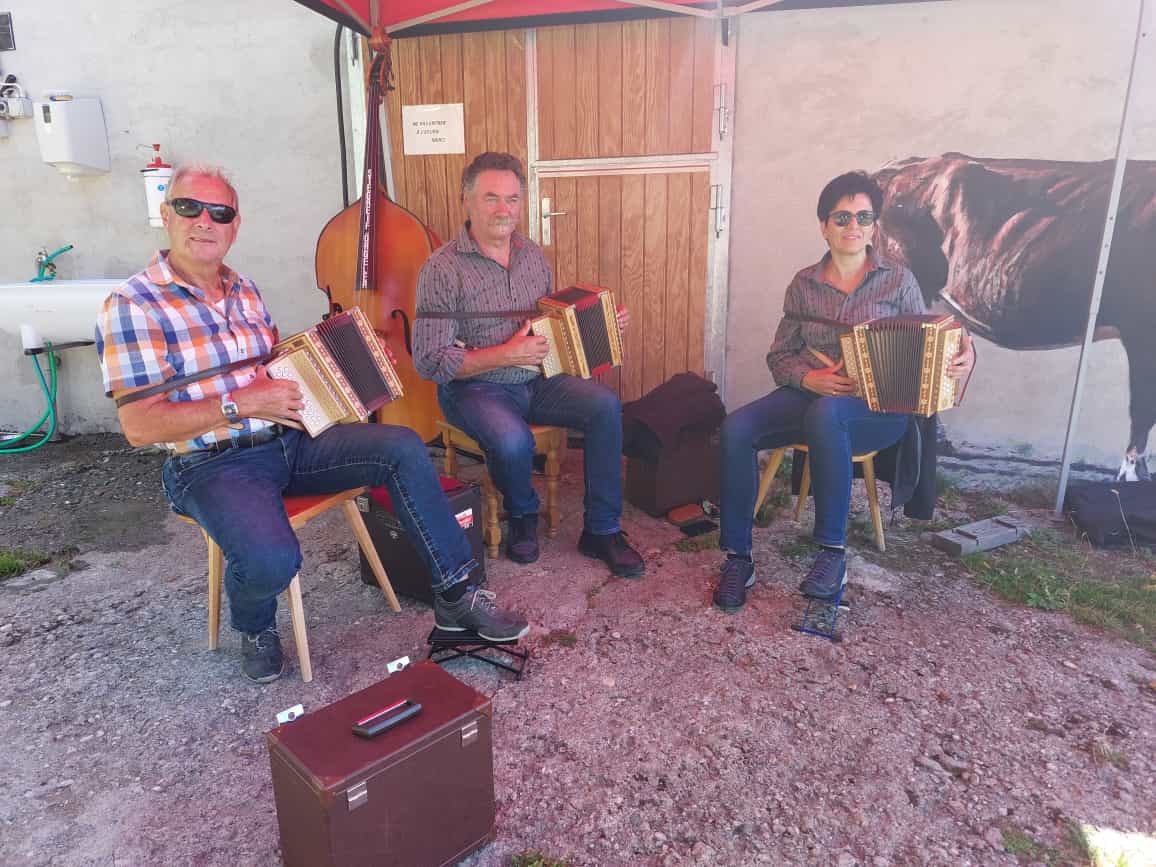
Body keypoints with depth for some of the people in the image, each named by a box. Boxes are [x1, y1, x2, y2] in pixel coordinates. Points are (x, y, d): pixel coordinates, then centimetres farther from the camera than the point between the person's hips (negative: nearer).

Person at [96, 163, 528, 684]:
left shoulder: (242, 290, 13)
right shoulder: (132, 306, -10)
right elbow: (139, 426, -17)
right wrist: (242, 403, -22)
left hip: (289, 440, 7)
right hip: (212, 465, -6)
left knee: (403, 447, -10)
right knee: (273, 560, -34)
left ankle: (455, 597, -3)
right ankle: (254, 629, 7)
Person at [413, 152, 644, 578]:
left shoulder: (533, 255, 8)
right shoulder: (443, 268, -12)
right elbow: (430, 361, -16)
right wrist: (506, 355, -24)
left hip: (536, 380, 5)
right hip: (474, 387, -5)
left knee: (606, 406, -18)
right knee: (514, 440, -35)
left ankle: (601, 530, -5)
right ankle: (523, 516, 1)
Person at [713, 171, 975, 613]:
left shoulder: (898, 279, 5)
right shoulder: (804, 283, 10)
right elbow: (779, 355, 10)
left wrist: (960, 355, -16)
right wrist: (808, 378, -11)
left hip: (878, 407, -3)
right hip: (809, 393, 3)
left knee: (824, 414, -40)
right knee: (736, 427, -26)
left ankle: (833, 553, -29)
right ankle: (738, 557, -17)